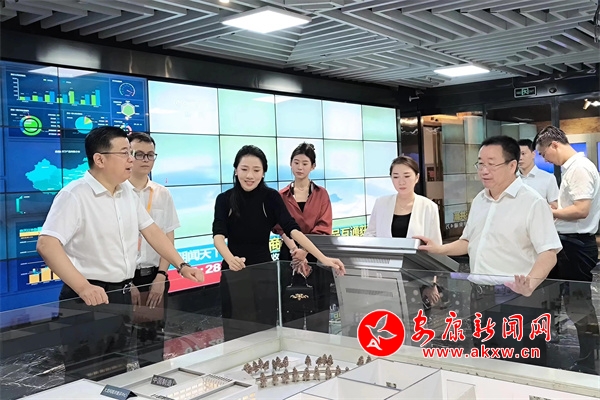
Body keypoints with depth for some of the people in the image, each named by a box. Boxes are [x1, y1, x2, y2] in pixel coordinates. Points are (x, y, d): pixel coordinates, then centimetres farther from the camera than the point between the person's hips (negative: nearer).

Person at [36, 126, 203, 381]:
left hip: (121, 295, 7)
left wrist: (181, 265, 7)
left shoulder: (128, 193, 7)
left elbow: (151, 231, 14)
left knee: (117, 375, 18)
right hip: (89, 300, -7)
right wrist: (82, 287, -34)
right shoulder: (74, 195, -17)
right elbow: (46, 245, -25)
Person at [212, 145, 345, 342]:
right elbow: (218, 235, -18)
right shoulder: (224, 199, -5)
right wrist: (230, 259, -41)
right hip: (234, 275, 1)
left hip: (264, 273, 0)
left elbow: (292, 229, -17)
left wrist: (323, 258, -29)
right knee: (234, 335, 8)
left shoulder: (271, 197, -7)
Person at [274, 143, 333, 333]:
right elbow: (281, 227, -3)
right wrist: (295, 250, -21)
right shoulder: (282, 196, 7)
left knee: (318, 310, 3)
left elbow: (324, 226, -4)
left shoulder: (321, 194, 6)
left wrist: (305, 250, -18)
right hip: (290, 255, 0)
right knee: (291, 310, 2)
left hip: (316, 256, 0)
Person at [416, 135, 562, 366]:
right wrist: (439, 249, 8)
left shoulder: (532, 202, -12)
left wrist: (531, 284, -33)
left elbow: (548, 253, -17)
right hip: (479, 296, 7)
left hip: (514, 298, -7)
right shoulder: (479, 200, 12)